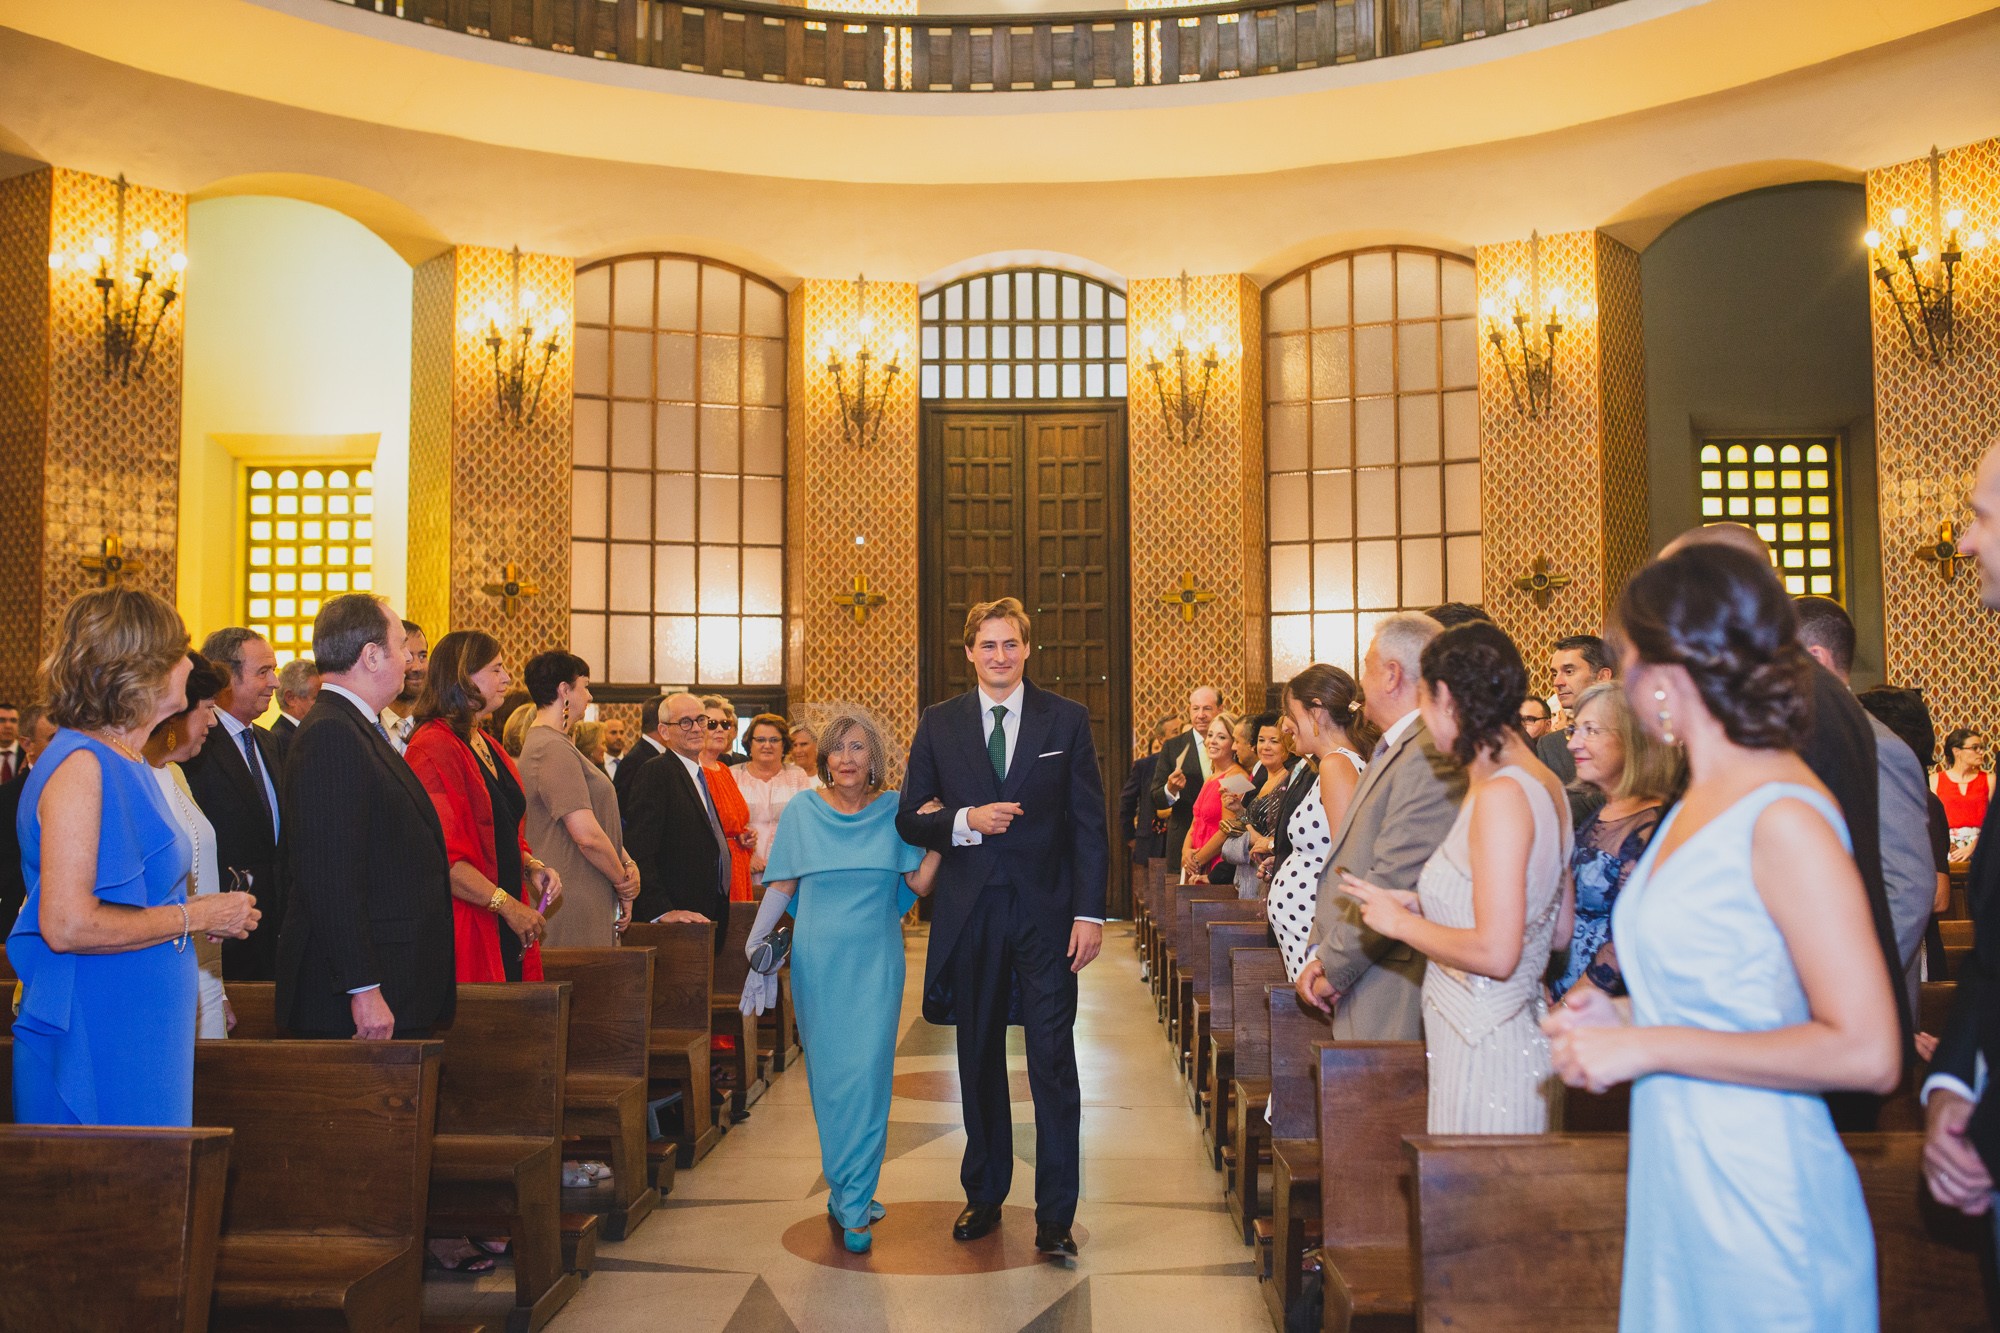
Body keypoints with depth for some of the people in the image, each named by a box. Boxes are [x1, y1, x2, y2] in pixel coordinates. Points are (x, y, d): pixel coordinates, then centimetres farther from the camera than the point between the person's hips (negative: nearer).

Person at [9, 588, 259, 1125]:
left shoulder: (125, 763, 13)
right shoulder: (81, 766, -16)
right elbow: (67, 924, -24)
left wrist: (213, 914, 4)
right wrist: (196, 916, -15)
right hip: (95, 1039, -9)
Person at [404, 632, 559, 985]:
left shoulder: (489, 747, 16)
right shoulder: (433, 747, -12)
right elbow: (441, 856, -18)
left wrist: (532, 867, 4)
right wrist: (507, 905, -17)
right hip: (464, 927, -8)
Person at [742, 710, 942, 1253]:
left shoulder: (895, 811, 1)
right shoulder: (801, 811, 2)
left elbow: (917, 885, -1)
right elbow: (782, 885, 7)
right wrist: (756, 945, 2)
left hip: (876, 961, -1)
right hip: (817, 959, 1)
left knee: (867, 1076, -7)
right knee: (828, 1076, 6)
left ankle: (851, 1205, 1)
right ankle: (847, 1191, 21)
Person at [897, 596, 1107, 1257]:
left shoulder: (1067, 719, 2)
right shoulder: (938, 724, 6)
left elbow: (1089, 823, 0)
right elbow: (909, 818, 6)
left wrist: (1090, 913, -7)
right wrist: (965, 822, -14)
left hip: (1046, 911, -2)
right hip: (970, 912, 2)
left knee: (1054, 1066, -2)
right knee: (979, 1061, 13)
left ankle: (1055, 1216, 7)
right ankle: (984, 1196, 29)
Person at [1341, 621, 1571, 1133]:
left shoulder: (1500, 794, -20)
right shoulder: (1543, 781, 8)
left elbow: (1495, 953, -24)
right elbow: (1559, 929, 13)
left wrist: (1402, 922, -9)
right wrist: (1424, 906, 11)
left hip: (1487, 1048, -9)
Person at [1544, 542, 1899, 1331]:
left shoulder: (1784, 817, -18)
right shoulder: (1699, 803, 8)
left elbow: (1865, 1053, -22)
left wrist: (1649, 1046, -20)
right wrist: (1619, 1022, 4)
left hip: (1756, 1202, -8)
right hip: (1675, 1180, 8)